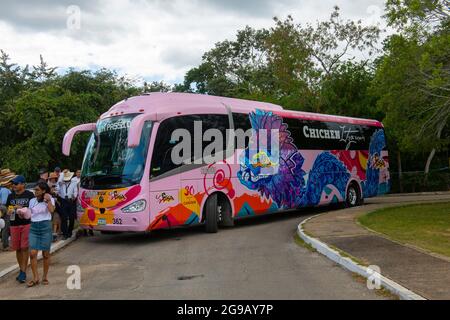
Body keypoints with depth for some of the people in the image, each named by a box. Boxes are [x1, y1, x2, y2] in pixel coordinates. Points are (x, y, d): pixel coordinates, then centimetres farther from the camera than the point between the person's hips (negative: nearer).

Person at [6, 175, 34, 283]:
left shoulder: (29, 195, -2)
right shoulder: (11, 196, 11)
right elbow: (8, 209, 19)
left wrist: (22, 209, -16)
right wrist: (9, 212, -4)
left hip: (26, 224, -4)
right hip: (14, 225, 4)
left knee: (24, 248, -6)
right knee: (17, 249, 8)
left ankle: (23, 272, -2)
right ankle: (22, 270, 21)